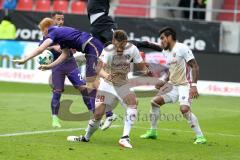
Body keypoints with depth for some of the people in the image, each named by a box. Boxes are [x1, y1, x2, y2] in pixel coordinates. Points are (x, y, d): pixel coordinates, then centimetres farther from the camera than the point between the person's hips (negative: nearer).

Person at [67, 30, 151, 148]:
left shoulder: (132, 49, -15)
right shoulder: (108, 50, -25)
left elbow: (141, 65, -6)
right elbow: (99, 68, -39)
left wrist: (146, 71, -30)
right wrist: (105, 75, -61)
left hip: (123, 85, 2)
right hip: (107, 85, -2)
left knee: (132, 102, -27)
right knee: (98, 114, -6)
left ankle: (125, 138, -27)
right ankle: (86, 137, 24)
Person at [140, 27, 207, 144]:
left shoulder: (182, 48, -14)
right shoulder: (165, 52, 12)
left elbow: (195, 67, -18)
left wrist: (193, 85, -27)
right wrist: (164, 82, 12)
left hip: (185, 85, -9)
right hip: (172, 85, 9)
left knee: (184, 109, -26)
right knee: (155, 101, 2)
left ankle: (200, 136, -16)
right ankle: (152, 132, 17)